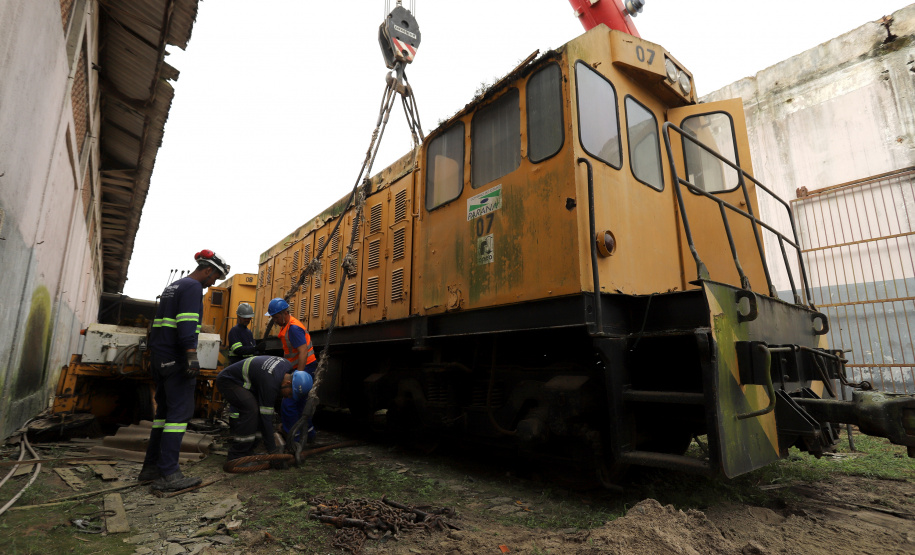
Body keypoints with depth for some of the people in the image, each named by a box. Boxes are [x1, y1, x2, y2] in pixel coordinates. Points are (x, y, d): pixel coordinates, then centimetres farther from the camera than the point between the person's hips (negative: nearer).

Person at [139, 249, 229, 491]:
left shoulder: (171, 287, 22)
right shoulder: (193, 287, -8)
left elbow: (158, 323, 26)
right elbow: (188, 324, -20)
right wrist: (192, 356, -25)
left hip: (160, 358, 10)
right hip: (176, 360, -10)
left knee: (165, 410, 13)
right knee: (180, 412, -9)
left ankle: (151, 467, 16)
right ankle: (168, 474, -9)